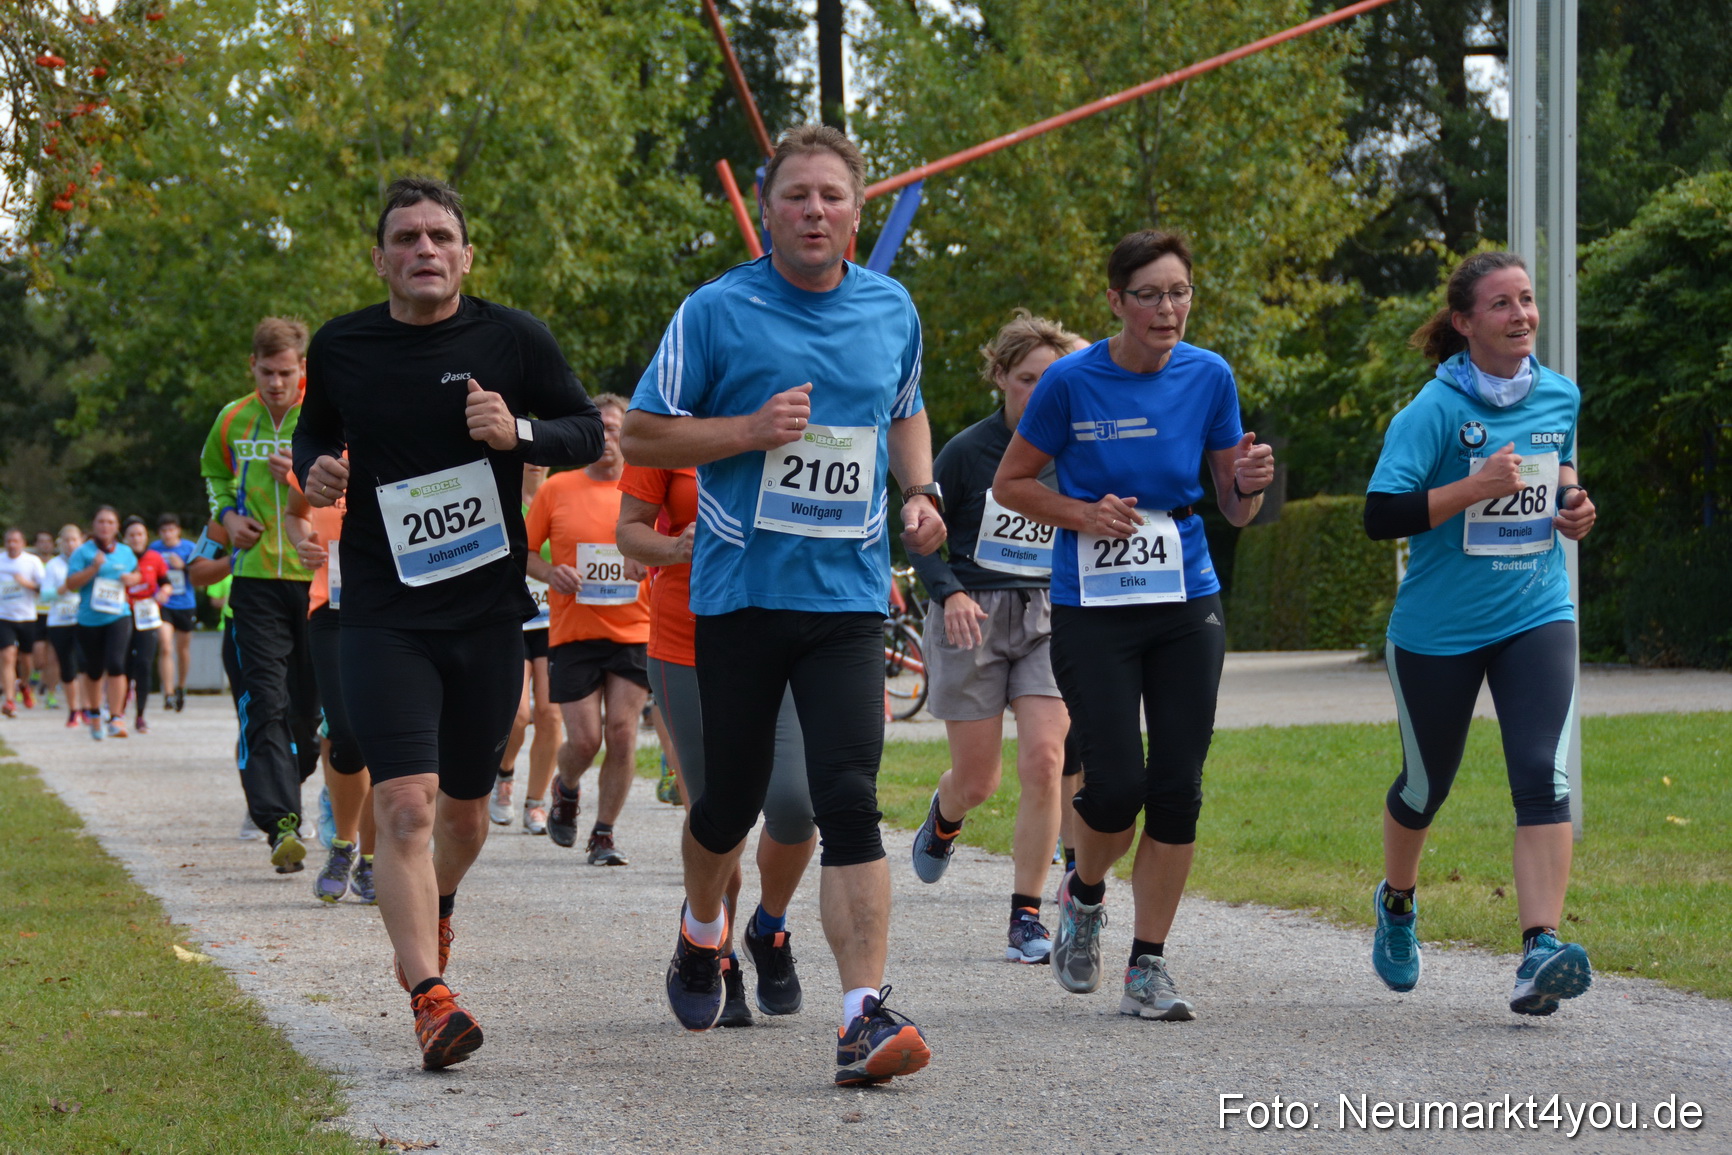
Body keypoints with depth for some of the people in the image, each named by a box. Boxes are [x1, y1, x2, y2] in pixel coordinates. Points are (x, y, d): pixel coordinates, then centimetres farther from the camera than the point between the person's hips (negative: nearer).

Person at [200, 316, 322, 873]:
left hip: (318, 576, -1)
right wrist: (227, 515, 8)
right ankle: (281, 820, -19)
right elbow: (213, 470, 27)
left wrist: (302, 483, -20)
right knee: (264, 701, -12)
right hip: (256, 577, 1)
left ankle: (280, 790, 30)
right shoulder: (233, 420, 7)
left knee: (310, 702, 6)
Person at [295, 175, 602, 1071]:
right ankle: (431, 1000, -21)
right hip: (383, 615, -1)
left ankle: (437, 906, 49)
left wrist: (518, 433, -14)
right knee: (404, 804, -17)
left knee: (465, 806, 15)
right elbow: (314, 431, 18)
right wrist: (315, 469, -5)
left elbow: (587, 432, 6)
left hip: (488, 609, 1)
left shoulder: (512, 340, -2)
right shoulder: (340, 348, 1)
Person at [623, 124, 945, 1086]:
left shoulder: (892, 310, 8)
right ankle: (702, 933, 43)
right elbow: (642, 435, -1)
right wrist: (753, 429, -14)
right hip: (739, 592, -1)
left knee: (849, 798, -13)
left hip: (849, 596, 1)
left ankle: (865, 1014, -18)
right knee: (734, 793, 10)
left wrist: (919, 493, 8)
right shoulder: (717, 312, -3)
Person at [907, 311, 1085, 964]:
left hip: (1049, 621, 1)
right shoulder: (968, 451, -6)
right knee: (977, 780, 4)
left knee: (1043, 762, -15)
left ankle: (1026, 917, -5)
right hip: (973, 617, -1)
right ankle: (944, 817, 44)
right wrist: (950, 593, -17)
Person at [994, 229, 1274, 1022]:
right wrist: (1083, 515, -14)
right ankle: (1084, 895, 24)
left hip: (1188, 606, 3)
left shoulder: (1208, 377, 1)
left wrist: (1249, 484, -14)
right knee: (1116, 784, -10)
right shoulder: (1072, 381, -8)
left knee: (1177, 790, -2)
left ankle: (1148, 970, 7)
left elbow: (1235, 511, 9)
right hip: (1092, 607, -3)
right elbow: (1010, 484, 2)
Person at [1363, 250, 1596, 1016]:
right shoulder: (1435, 409, -13)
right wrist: (1476, 487, -28)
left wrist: (1571, 501, 3)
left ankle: (1540, 953, -25)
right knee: (1426, 783, 14)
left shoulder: (1560, 397, 4)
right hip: (1439, 629, -3)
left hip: (1535, 616, 3)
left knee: (1543, 778, -17)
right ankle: (1397, 902, 45)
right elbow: (1381, 516, -20)